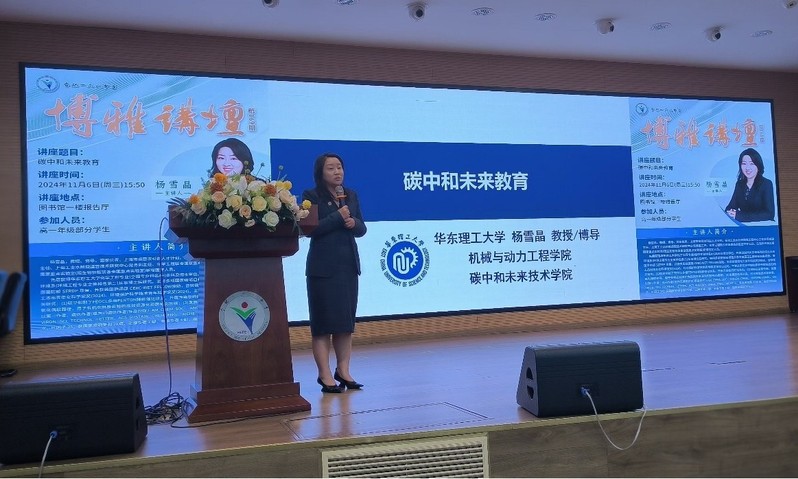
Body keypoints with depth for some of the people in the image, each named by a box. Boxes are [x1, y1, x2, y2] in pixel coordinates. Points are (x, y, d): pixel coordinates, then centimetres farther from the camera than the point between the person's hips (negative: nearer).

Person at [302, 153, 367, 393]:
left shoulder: (351, 195, 12)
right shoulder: (311, 196, -4)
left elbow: (361, 229, 12)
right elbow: (309, 229, -16)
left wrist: (353, 222, -9)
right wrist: (338, 217, -15)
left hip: (349, 265, 6)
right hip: (323, 267, -5)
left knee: (347, 320, 8)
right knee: (324, 322, -2)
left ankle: (343, 370, 17)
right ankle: (325, 375, 3)